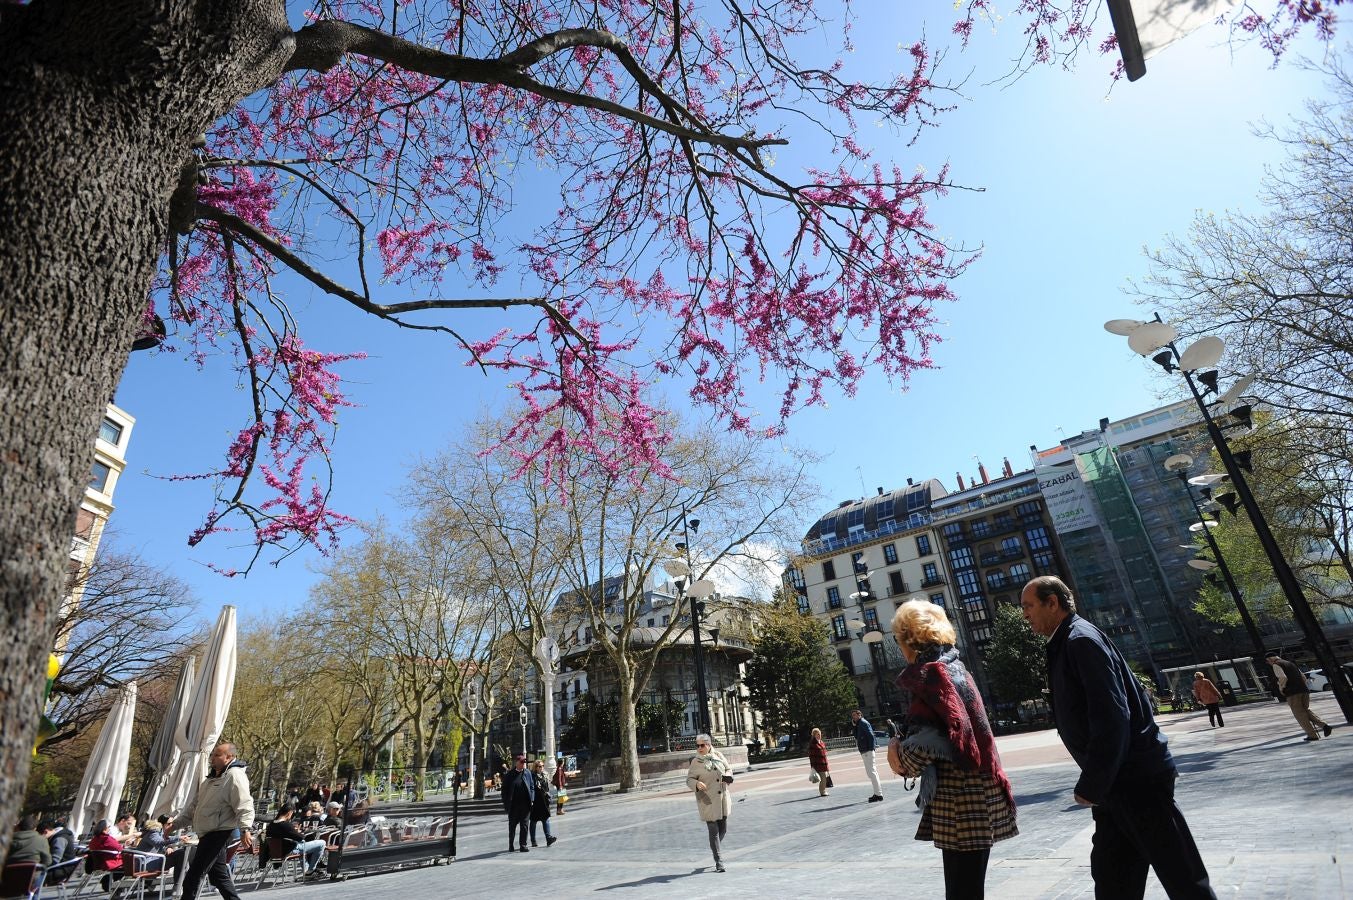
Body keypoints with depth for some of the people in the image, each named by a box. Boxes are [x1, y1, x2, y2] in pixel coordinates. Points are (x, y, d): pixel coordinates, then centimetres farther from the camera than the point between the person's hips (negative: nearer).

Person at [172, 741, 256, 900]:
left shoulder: (234, 775, -16)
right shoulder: (212, 777, 16)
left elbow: (244, 805, -26)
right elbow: (196, 804, 25)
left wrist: (245, 829, -37)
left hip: (219, 833, -10)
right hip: (208, 833, 10)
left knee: (192, 878, -5)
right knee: (218, 875, 14)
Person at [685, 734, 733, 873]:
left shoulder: (718, 755, 3)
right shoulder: (696, 761, -8)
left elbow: (729, 769, 14)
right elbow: (689, 779, -6)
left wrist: (727, 776, -8)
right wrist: (697, 784, -27)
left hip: (723, 799, 4)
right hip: (708, 800, -4)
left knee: (723, 829, 13)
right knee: (713, 831, -3)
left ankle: (714, 849, 40)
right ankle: (718, 861, 9)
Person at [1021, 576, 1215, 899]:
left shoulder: (1081, 639, -17)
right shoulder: (1065, 644, 12)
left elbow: (1111, 717, -24)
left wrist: (1091, 786, -20)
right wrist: (1095, 783, 16)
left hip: (1138, 778, -10)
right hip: (1118, 782, 10)